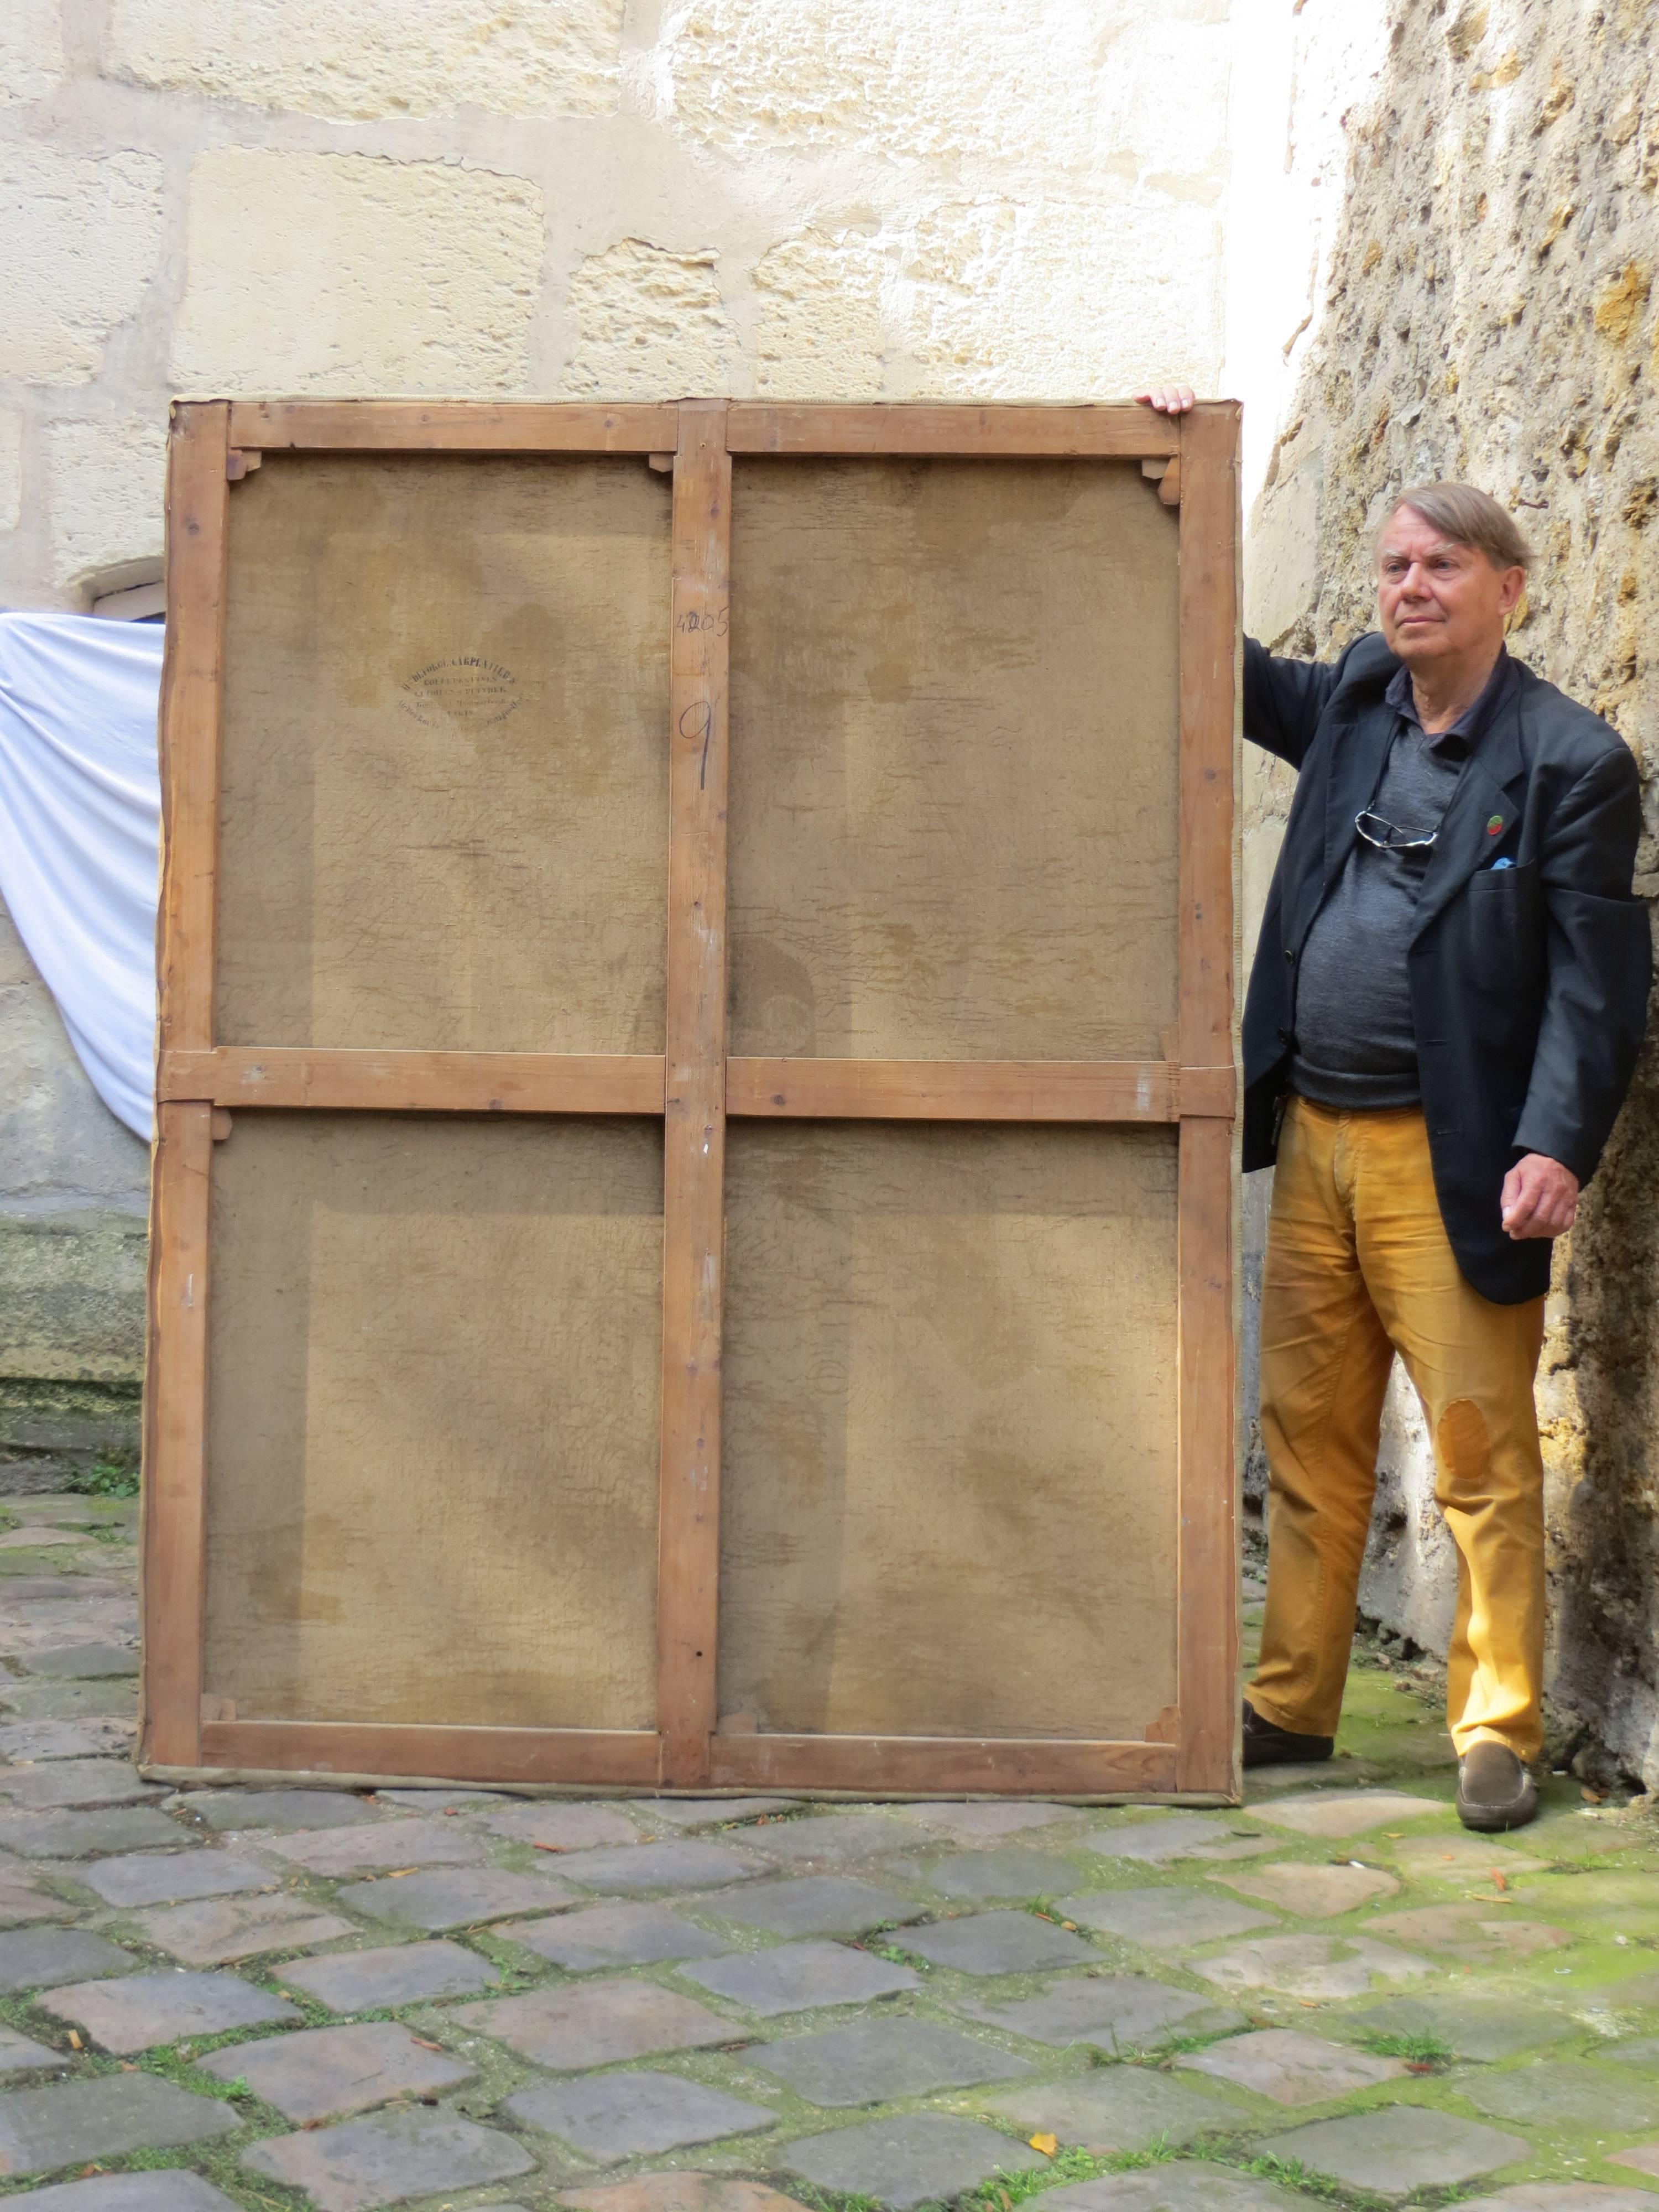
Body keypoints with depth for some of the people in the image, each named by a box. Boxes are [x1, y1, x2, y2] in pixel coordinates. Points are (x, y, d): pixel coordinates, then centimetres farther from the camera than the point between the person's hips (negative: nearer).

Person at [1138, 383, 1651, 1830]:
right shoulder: (1351, 706, 12)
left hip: (1452, 1162, -6)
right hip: (1317, 1141, 6)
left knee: (1485, 1453, -2)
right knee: (1310, 1438, 12)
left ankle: (1498, 1735, 7)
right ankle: (1293, 1706, 23)